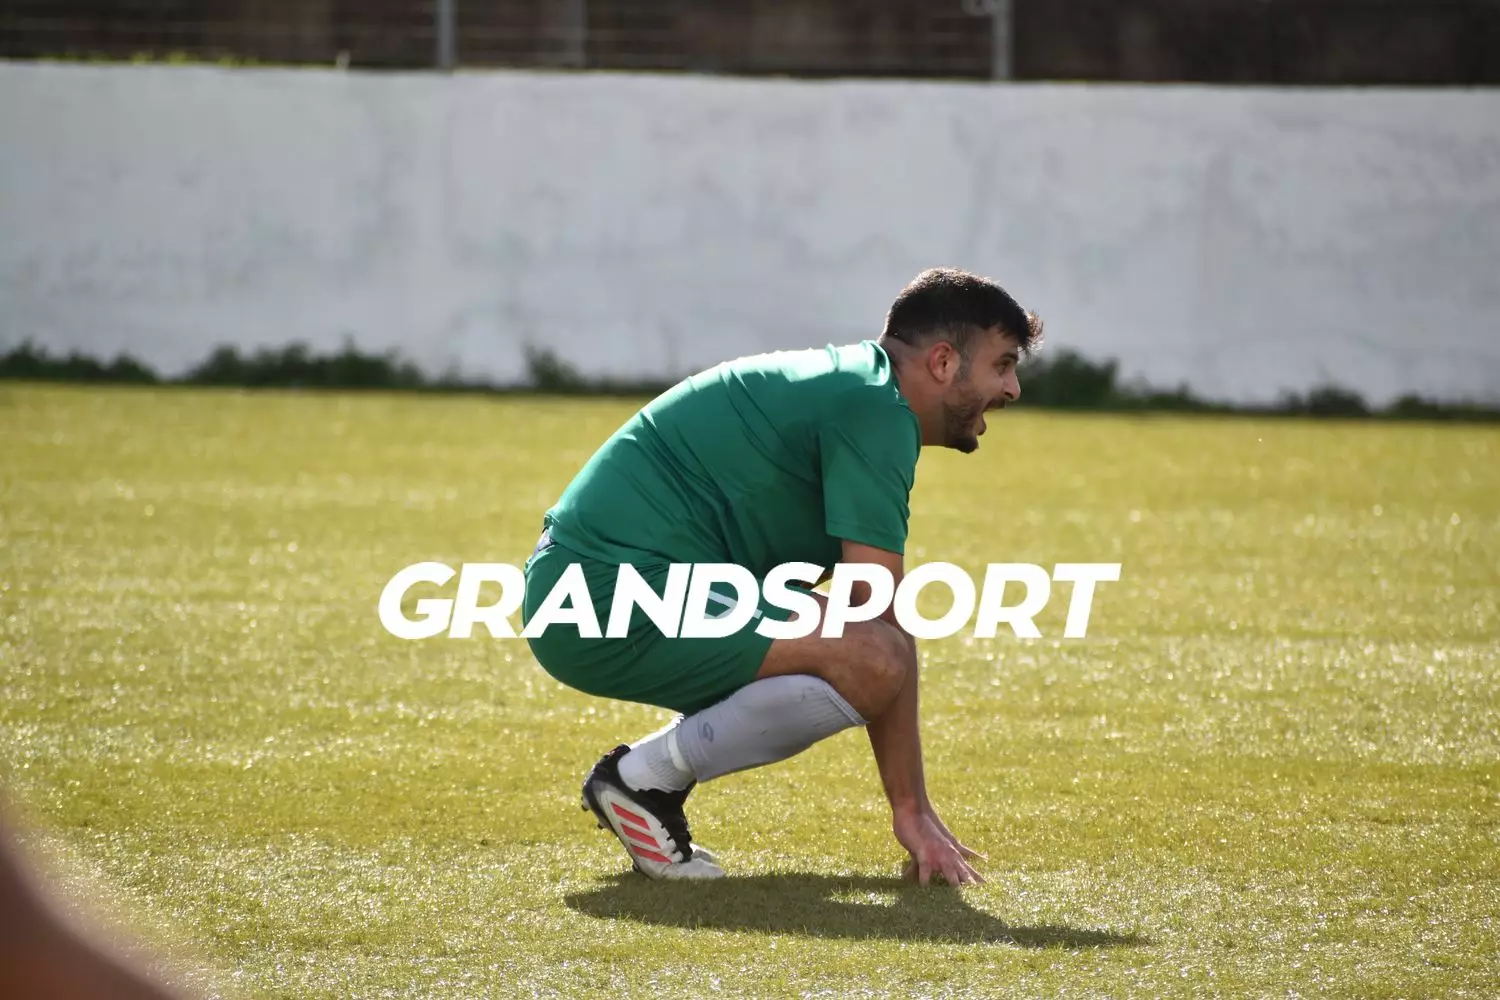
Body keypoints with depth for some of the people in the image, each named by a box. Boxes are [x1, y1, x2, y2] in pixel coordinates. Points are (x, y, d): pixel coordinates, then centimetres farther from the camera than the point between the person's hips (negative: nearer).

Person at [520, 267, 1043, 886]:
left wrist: (912, 806, 24)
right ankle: (645, 777, -8)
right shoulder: (876, 411, -10)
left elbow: (871, 620, 26)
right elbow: (884, 626, -14)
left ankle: (651, 773, 11)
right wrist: (911, 807, -10)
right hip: (619, 596, -11)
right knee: (871, 661, -23)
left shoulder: (843, 387, 22)